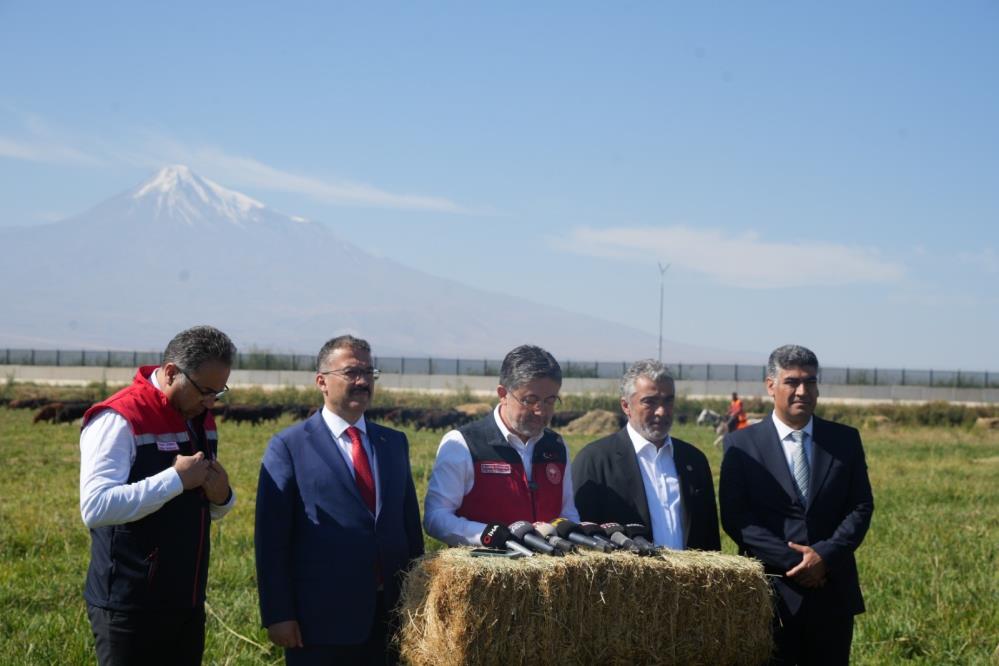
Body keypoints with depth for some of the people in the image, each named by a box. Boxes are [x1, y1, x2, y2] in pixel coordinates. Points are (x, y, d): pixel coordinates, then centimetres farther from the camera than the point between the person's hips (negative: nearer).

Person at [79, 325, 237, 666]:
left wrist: (222, 496, -2)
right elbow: (95, 507, -25)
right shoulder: (119, 420, -14)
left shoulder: (201, 420, 11)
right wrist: (175, 479, -23)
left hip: (187, 604, 8)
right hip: (131, 609, -8)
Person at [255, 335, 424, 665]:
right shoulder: (288, 446, -3)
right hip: (321, 620, -4)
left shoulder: (394, 442, 13)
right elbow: (271, 539, -6)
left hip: (390, 615, 4)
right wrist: (277, 614, -11)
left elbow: (411, 523, 14)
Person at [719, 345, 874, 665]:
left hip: (833, 593, 2)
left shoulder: (845, 440, 8)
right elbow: (734, 517, -5)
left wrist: (825, 555, -11)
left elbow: (861, 507, 4)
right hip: (772, 593, -2)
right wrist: (793, 561, -13)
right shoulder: (741, 444, 1)